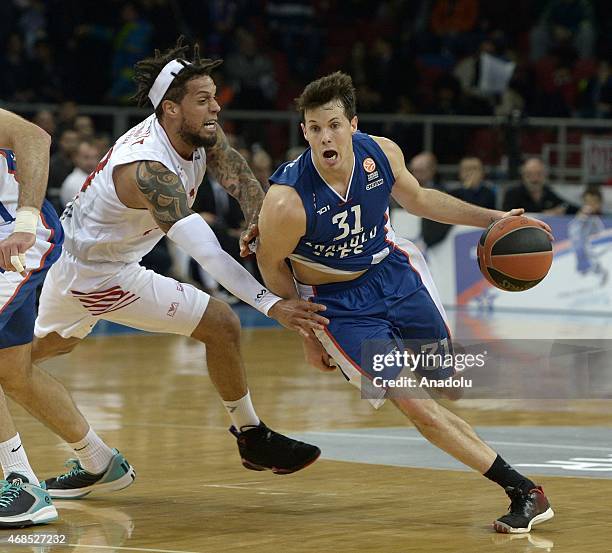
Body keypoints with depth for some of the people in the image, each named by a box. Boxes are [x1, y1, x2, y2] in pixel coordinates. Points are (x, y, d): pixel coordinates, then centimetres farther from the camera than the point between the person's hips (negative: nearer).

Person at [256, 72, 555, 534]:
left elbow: (416, 198, 6)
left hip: (393, 270, 4)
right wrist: (306, 335, -3)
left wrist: (491, 218, 3)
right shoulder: (287, 201, -30)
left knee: (444, 378, 16)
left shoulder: (381, 153, -17)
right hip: (338, 301, -4)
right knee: (418, 408, -11)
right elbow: (271, 266, -11)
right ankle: (524, 491, -4)